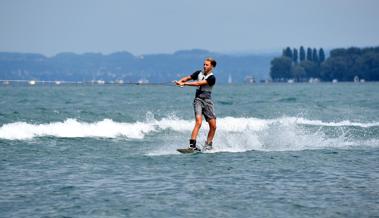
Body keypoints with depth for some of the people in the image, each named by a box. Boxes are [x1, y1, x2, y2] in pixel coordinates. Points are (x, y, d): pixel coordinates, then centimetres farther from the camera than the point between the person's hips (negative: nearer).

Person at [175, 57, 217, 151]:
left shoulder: (211, 78, -8)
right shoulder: (199, 73, 7)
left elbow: (199, 83, -17)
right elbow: (188, 78, 12)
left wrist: (184, 84, -20)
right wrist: (180, 81, -10)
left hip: (207, 101, 0)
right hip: (198, 99, 0)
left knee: (213, 126, 0)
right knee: (198, 122, -20)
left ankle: (207, 146, 17)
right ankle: (192, 145, -28)